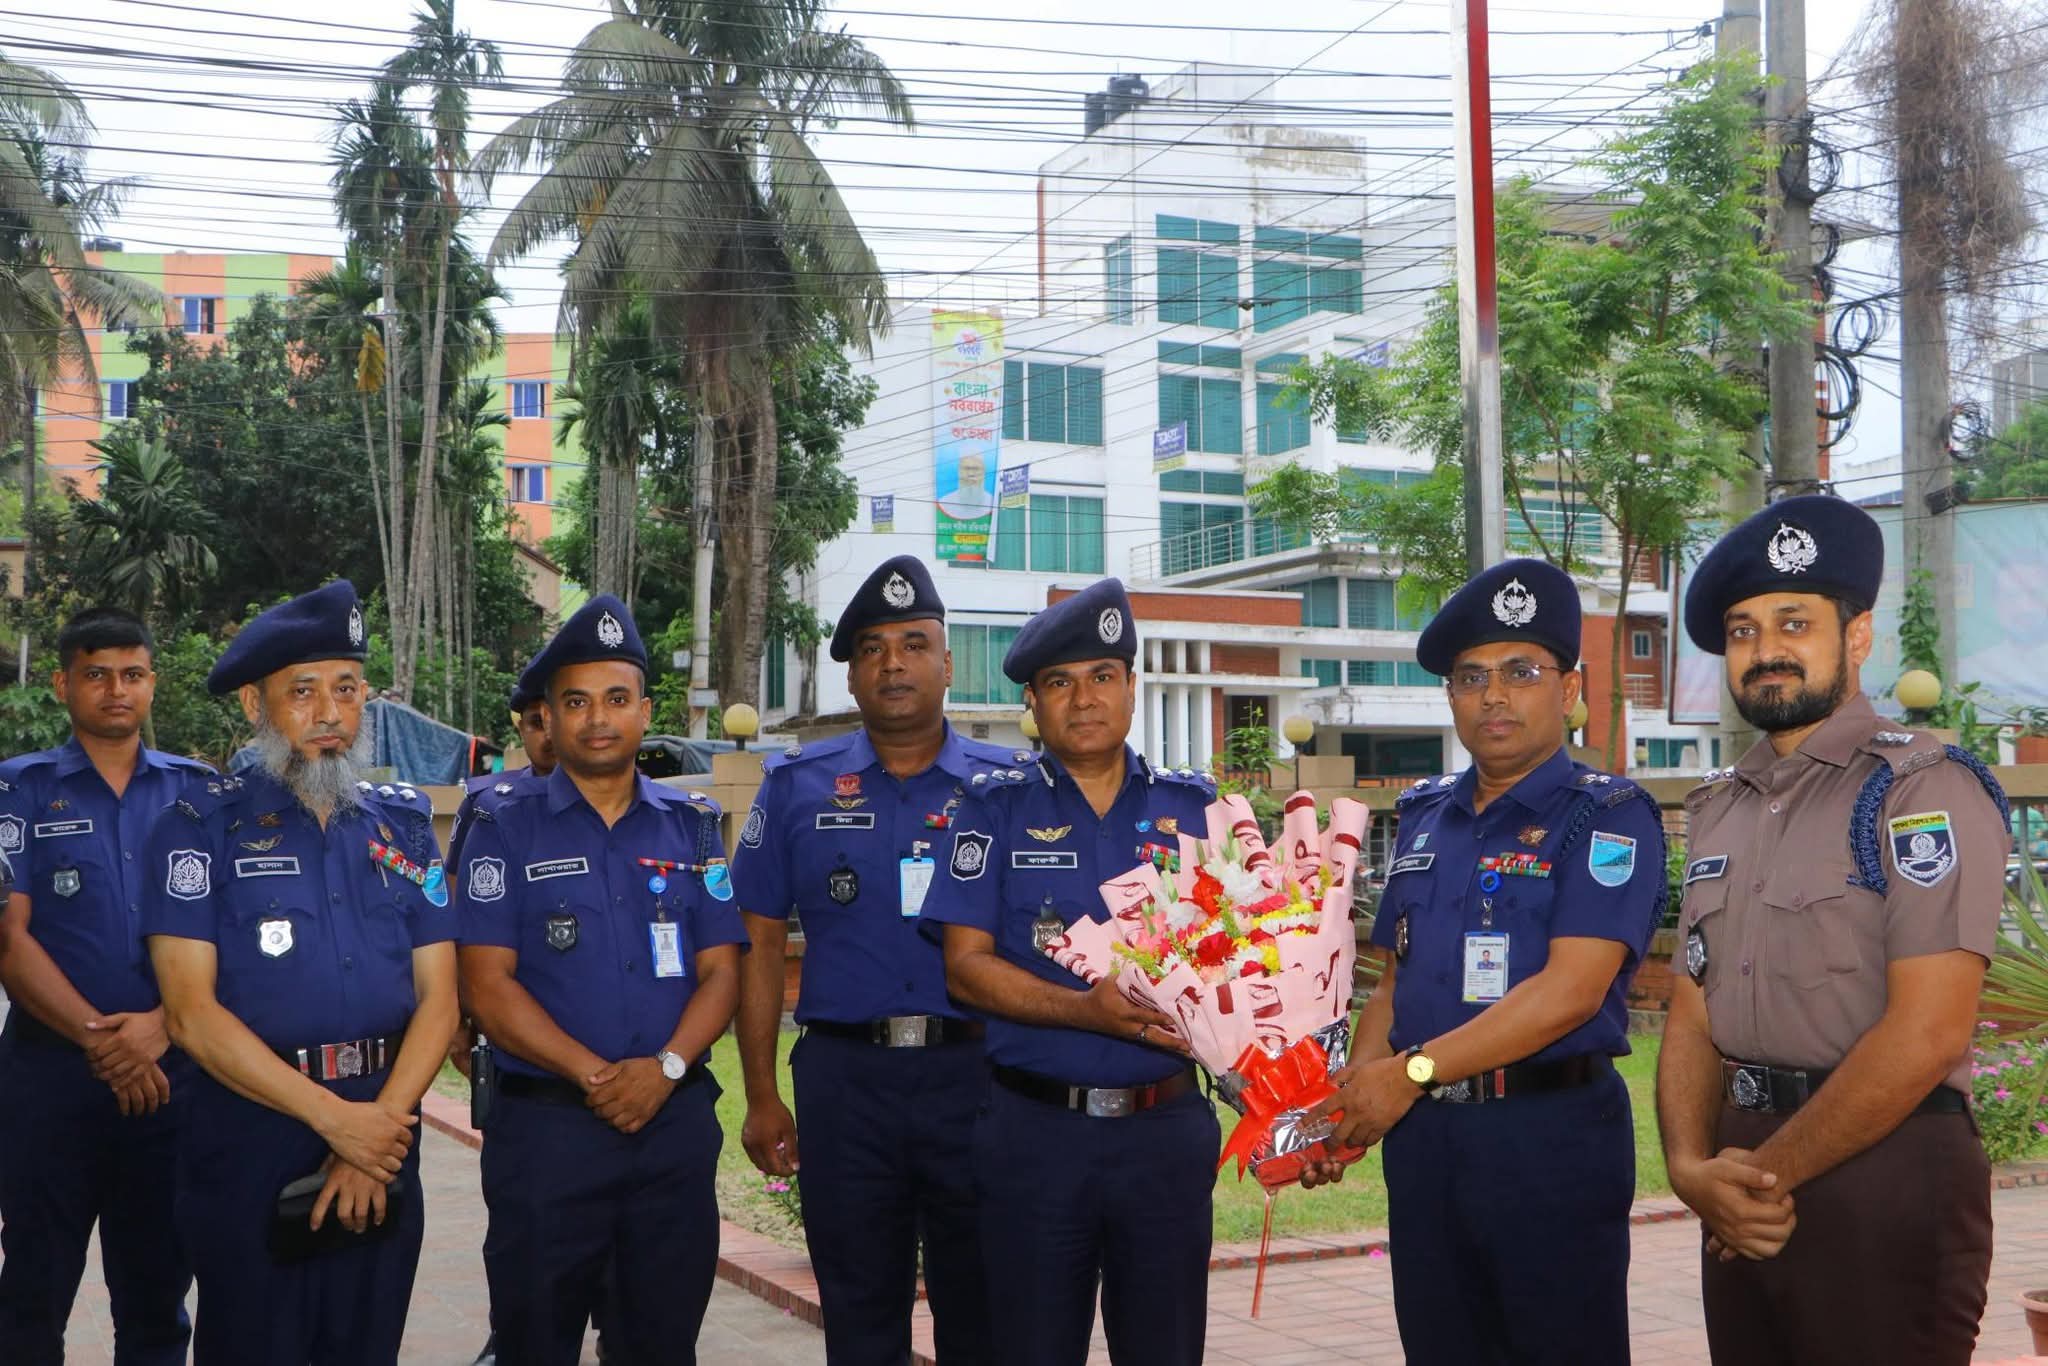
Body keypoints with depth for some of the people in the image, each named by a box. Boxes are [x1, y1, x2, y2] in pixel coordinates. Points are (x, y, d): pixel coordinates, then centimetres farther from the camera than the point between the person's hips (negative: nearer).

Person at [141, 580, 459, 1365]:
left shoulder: (404, 824, 8)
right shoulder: (202, 829, -4)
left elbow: (437, 998, 3)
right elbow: (192, 1013, -12)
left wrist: (382, 1123, -12)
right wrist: (335, 1117, -16)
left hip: (384, 1152, 4)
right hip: (248, 1146, -3)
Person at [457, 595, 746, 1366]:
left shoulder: (692, 828, 9)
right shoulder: (506, 831, 0)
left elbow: (720, 971, 4)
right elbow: (487, 984, -7)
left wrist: (665, 1068, -14)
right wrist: (593, 1075, -15)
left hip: (677, 1123, 3)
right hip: (546, 1125, -2)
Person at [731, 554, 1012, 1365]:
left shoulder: (1009, 784, 4)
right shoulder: (798, 786, 7)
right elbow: (760, 944, 7)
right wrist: (760, 1098, 3)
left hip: (979, 1074, 0)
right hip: (844, 1078, 1)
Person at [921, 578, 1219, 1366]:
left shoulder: (1194, 806, 7)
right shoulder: (998, 809, 3)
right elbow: (965, 967, -5)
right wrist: (1087, 1010, -19)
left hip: (1166, 1125, 2)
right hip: (1036, 1130, -1)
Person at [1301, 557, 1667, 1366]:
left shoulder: (1607, 816, -7)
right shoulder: (1424, 818, 13)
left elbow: (1570, 991, -18)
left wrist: (1413, 1072, -19)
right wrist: (1351, 1101, 0)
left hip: (1551, 1137, -6)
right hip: (1421, 1139, 6)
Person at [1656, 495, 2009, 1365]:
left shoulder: (1923, 790, -9)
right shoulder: (1717, 809, 13)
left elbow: (1926, 1035, -17)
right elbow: (1693, 1015, 9)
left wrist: (1769, 1171, -12)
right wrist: (1692, 1164, -8)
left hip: (1886, 1172, -7)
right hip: (1748, 1184, 7)